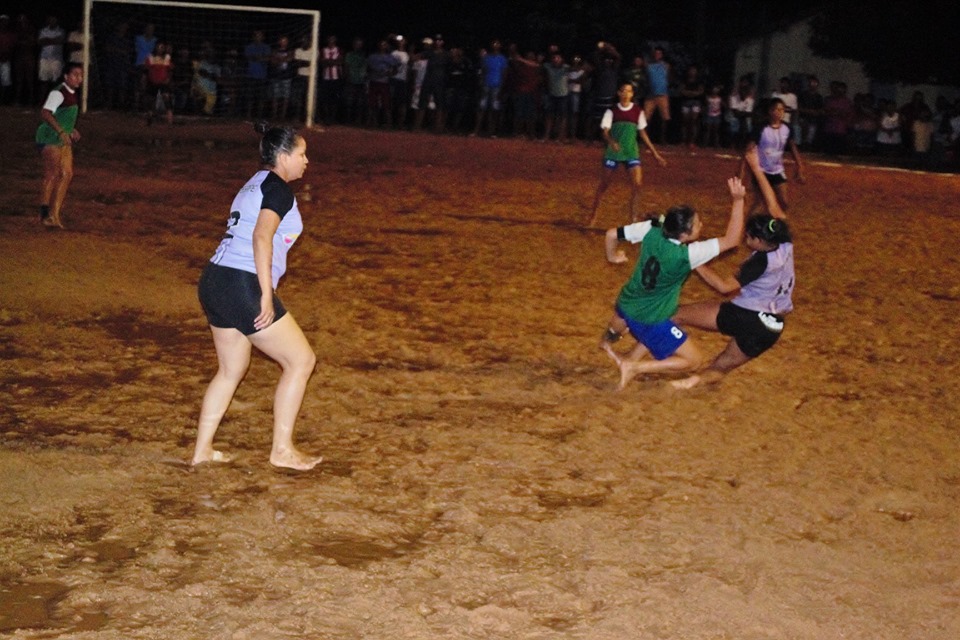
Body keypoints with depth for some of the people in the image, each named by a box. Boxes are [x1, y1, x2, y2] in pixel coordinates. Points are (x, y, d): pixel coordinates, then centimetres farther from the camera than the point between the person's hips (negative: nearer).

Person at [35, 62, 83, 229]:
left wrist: (72, 130, 16)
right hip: (50, 138, -9)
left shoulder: (73, 94, 14)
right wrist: (61, 131, -32)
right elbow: (45, 113, -28)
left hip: (63, 140, 9)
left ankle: (54, 214, 8)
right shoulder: (58, 93, -16)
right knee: (52, 174, -10)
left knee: (67, 174, 5)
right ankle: (45, 213, -4)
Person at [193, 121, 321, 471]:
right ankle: (282, 449, 7)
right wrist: (266, 294, -23)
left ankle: (202, 449, 23)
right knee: (301, 361, 2)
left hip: (214, 283, 10)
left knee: (232, 369, 22)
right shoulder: (278, 188, -7)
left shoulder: (255, 184, 21)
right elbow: (262, 237, -21)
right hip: (243, 287, -10)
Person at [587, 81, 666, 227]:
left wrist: (655, 154, 8)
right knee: (603, 184, 4)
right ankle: (593, 215, 18)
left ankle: (633, 214, 2)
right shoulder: (612, 111, -4)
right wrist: (612, 142, -34)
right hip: (613, 151, -1)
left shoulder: (638, 111, 1)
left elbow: (642, 133, 9)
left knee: (637, 183, -14)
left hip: (631, 152, 1)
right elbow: (605, 132, -11)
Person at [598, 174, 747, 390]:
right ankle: (635, 367, -1)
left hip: (625, 305, 7)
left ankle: (609, 338, 59)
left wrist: (612, 256, 15)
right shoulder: (685, 255, -30)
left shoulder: (652, 229, -16)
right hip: (649, 321, -7)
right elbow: (731, 240, -26)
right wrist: (738, 201, -28)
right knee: (694, 360, 3)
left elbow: (612, 234, -6)